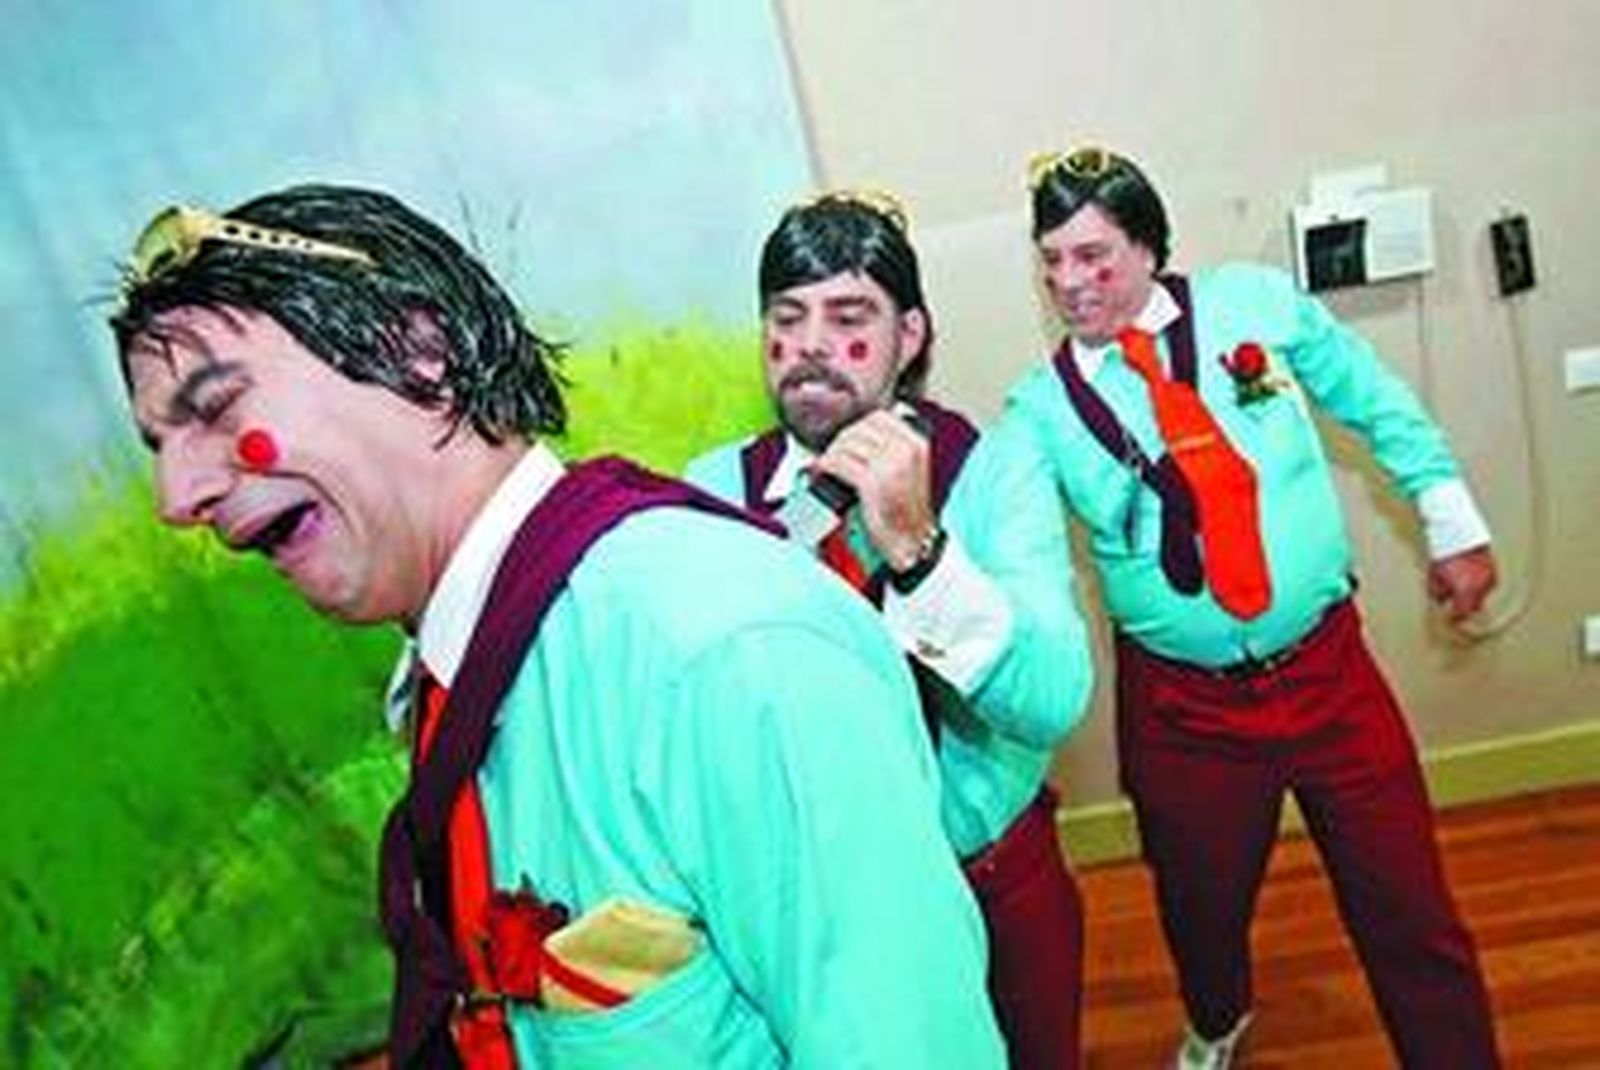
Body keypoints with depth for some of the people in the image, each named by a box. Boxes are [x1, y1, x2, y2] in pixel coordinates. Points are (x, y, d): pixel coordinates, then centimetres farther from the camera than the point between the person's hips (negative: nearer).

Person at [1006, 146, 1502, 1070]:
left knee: (1410, 911, 8)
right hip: (1183, 706, 0)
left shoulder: (1254, 301, -5)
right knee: (1204, 906, 20)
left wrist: (1452, 521, 8)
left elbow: (1375, 400, 7)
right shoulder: (1041, 409, -8)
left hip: (1330, 670, 0)